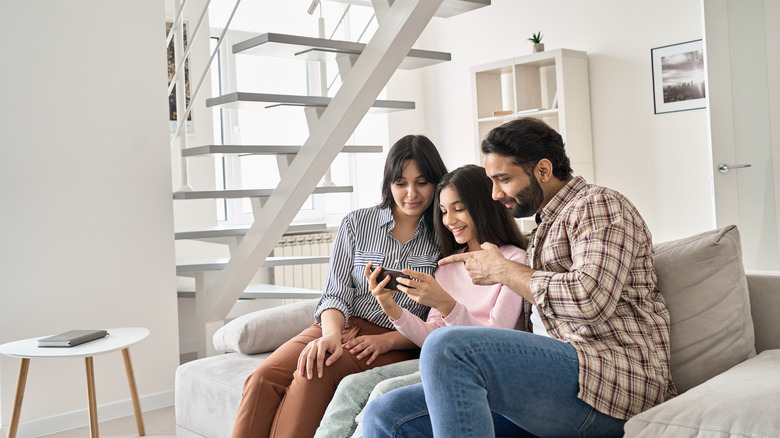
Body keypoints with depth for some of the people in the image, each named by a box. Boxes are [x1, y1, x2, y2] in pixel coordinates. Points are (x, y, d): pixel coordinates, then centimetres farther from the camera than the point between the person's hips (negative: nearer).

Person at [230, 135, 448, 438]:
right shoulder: (356, 224, 9)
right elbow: (336, 295, 3)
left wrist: (386, 341, -14)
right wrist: (331, 334, -19)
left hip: (395, 343, -2)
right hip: (339, 326, 3)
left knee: (315, 375, -34)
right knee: (264, 378, -26)